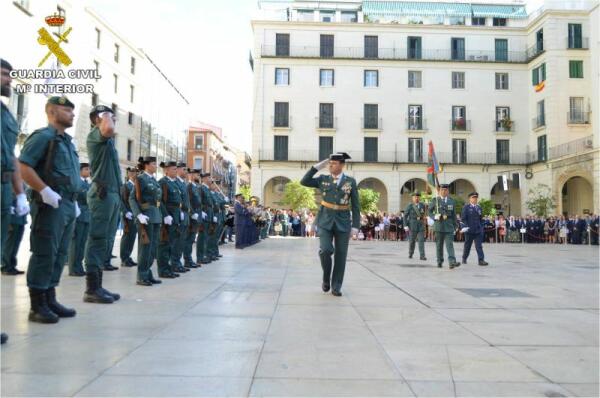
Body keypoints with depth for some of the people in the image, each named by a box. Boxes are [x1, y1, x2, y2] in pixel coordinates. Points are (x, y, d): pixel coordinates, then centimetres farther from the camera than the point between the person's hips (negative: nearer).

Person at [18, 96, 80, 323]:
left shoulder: (67, 142, 21)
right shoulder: (43, 136, -6)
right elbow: (22, 166, -16)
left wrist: (74, 201, 18)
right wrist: (45, 191, -21)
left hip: (68, 206, 9)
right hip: (50, 205, -9)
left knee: (59, 255, 11)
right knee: (44, 255, -4)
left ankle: (50, 300, 20)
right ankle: (37, 306, 3)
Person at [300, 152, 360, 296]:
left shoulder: (351, 181, 0)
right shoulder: (323, 179, 4)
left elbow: (355, 206, 0)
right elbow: (304, 182, -3)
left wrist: (356, 226, -7)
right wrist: (318, 166, -6)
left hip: (343, 223, 0)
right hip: (325, 222, 0)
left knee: (340, 255, 1)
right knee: (326, 250, -17)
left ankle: (336, 287, 13)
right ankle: (326, 278, 10)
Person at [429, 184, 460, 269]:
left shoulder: (452, 201, 9)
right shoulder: (435, 200, 5)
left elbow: (454, 215, 12)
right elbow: (429, 211, 8)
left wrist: (455, 227, 10)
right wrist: (434, 217, -12)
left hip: (449, 227, 0)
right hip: (438, 226, 0)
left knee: (450, 244, -10)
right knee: (439, 245, 6)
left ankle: (452, 262, -18)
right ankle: (439, 262, 17)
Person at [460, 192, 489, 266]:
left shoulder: (479, 207, 15)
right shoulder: (466, 207, -1)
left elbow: (481, 219, 19)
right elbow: (463, 218, -7)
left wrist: (481, 227, 11)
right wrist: (466, 226, -15)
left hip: (478, 230, 4)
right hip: (469, 230, -4)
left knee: (479, 245, -5)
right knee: (467, 245, 8)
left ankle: (481, 260, -10)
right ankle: (464, 258, 24)